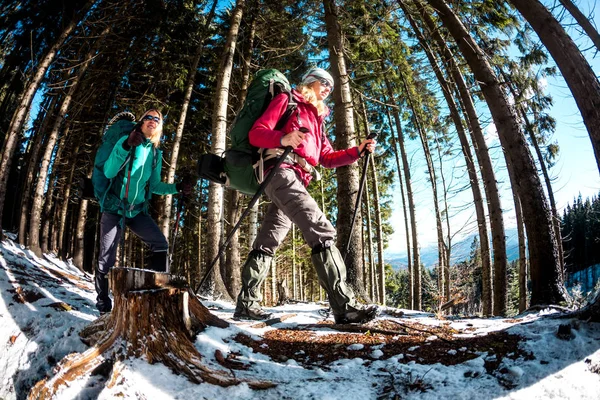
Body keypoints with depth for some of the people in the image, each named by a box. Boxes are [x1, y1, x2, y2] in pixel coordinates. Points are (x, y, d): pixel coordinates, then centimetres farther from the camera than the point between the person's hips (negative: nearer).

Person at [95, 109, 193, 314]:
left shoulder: (156, 154, 8)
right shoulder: (127, 141, -5)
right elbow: (108, 172, -15)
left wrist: (177, 188, -2)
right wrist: (125, 147, -27)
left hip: (138, 211, 4)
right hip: (114, 207, -4)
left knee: (161, 245, -15)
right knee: (106, 260, -3)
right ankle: (103, 307, 15)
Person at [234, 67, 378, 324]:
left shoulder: (316, 119, 31)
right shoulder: (286, 101, 9)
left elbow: (327, 158, 24)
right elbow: (255, 134, -2)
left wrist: (358, 151, 11)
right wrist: (283, 139, -22)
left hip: (297, 180, 9)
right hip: (281, 170, -9)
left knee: (268, 242, 8)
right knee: (322, 231, -22)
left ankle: (246, 303, 14)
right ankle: (343, 305, -26)